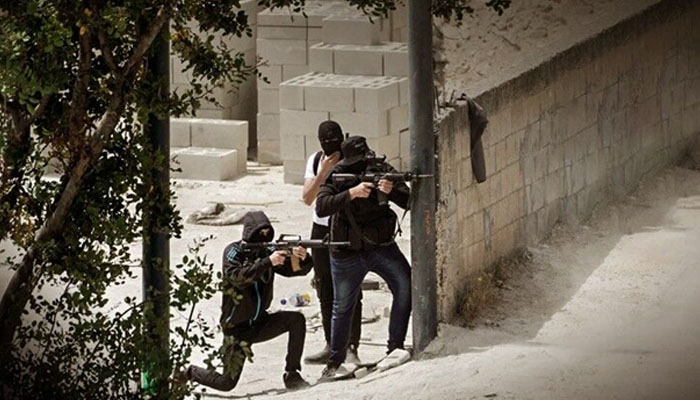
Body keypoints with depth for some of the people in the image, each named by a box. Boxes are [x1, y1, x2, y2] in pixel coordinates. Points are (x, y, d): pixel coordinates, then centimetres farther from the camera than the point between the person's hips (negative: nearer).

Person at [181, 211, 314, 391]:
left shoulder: (266, 252, 2)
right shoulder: (234, 251, -12)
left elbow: (296, 269, -2)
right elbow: (237, 277, -31)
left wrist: (303, 259, -26)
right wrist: (268, 262, -38)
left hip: (259, 322, 5)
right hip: (237, 327, -5)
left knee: (297, 319, -18)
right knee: (227, 383, -7)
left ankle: (292, 374, -8)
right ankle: (191, 373, 23)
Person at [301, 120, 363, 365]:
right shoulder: (315, 161, 1)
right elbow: (308, 198, -8)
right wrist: (324, 172, -18)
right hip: (322, 229, 5)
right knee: (325, 292, 8)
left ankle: (351, 346, -8)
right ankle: (331, 346, 16)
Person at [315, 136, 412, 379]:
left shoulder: (381, 170, -6)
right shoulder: (336, 177, -9)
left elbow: (409, 201, -11)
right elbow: (321, 207, -25)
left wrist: (391, 191, -31)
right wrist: (352, 193, -35)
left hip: (381, 247, 0)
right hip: (347, 254, 0)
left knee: (405, 286, -22)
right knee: (342, 307, 11)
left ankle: (395, 346, -15)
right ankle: (335, 361, 27)